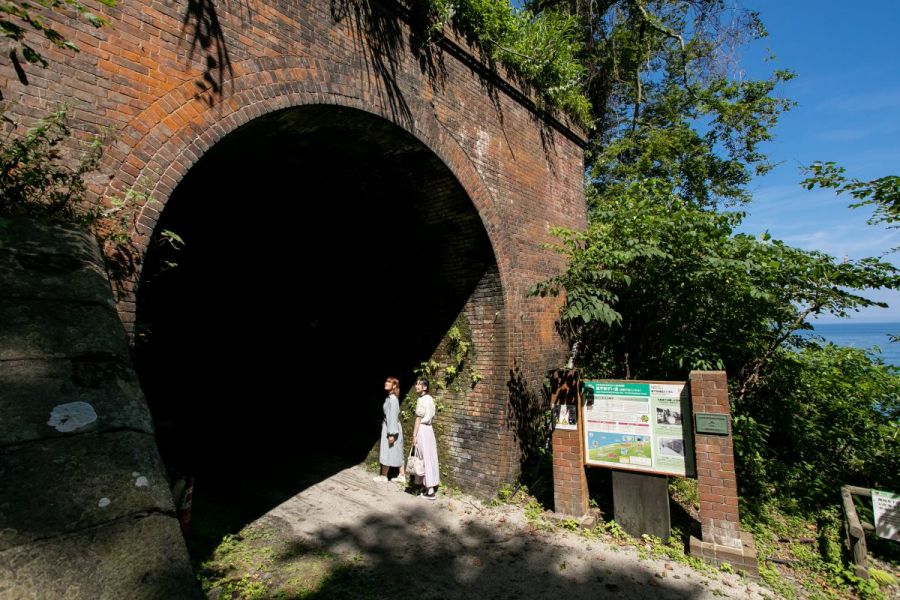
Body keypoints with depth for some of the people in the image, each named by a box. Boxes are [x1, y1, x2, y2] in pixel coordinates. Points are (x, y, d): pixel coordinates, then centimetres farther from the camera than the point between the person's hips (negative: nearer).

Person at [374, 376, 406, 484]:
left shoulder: (392, 399, -20)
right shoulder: (390, 397, 9)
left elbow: (393, 417, -22)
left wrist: (391, 434, -22)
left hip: (391, 428, -9)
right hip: (388, 426, 9)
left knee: (387, 452, 5)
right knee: (397, 452, 12)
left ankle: (384, 476, 20)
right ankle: (402, 476, 19)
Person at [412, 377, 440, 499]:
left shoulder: (421, 400, -15)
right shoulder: (430, 399, 9)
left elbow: (418, 419, -16)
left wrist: (414, 435, -13)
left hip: (422, 430, -8)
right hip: (429, 428, 8)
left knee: (424, 458, -2)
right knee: (430, 458, 11)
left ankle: (430, 491, 3)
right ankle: (431, 488, 18)